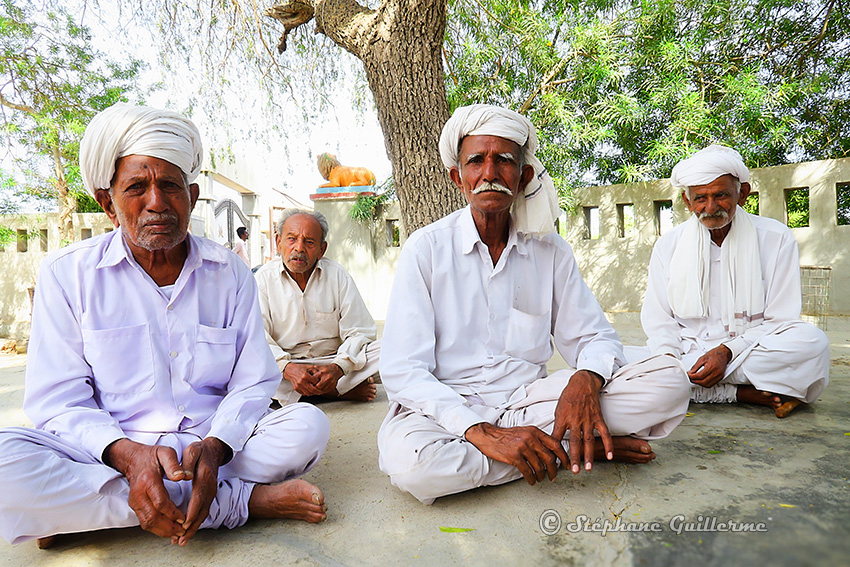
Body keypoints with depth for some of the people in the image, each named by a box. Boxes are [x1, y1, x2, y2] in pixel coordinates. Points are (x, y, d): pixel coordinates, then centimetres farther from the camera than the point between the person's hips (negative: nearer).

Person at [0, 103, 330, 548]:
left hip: (210, 450, 1)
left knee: (308, 424, -23)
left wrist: (214, 447, -20)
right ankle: (243, 500, -23)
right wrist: (129, 455, -24)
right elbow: (57, 400, -4)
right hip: (108, 453, 0)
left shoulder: (230, 273, 3)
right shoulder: (67, 274, 0)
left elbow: (252, 383, 1)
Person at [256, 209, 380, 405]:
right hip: (283, 365, 1)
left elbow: (360, 332, -4)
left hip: (332, 360, 0)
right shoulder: (264, 278, 0)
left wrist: (338, 367, -24)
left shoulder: (338, 276, 1)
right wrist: (288, 369, -29)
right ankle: (344, 391, -26)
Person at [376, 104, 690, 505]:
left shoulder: (550, 250, 3)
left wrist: (585, 380, -18)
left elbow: (594, 337, 8)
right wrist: (482, 432, -27)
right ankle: (584, 448, -16)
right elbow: (402, 371, -13)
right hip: (446, 407, 0)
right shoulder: (426, 249, -7)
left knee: (668, 381, -14)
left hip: (526, 399, 2)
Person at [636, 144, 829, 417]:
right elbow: (658, 321, 5)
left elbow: (781, 320, -1)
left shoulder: (776, 238, 3)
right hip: (688, 352, 2)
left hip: (752, 351, -1)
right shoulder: (669, 244, 7)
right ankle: (744, 393, -20)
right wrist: (668, 361, -17)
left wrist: (727, 351, -19)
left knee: (811, 341, -32)